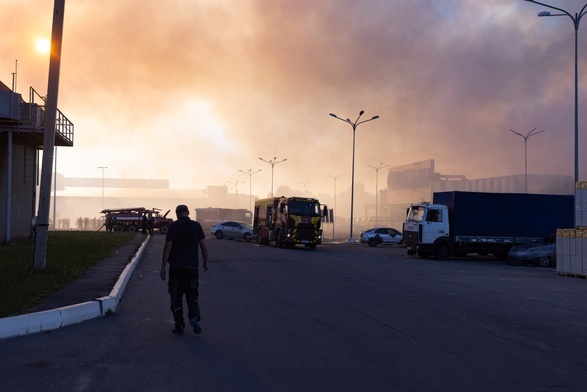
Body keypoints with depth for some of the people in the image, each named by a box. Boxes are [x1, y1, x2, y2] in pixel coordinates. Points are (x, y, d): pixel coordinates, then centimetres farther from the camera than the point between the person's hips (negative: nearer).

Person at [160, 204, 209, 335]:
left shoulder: (173, 226, -5)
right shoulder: (196, 226, 1)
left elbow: (167, 247, -8)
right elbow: (203, 246, 1)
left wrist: (163, 267, -5)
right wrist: (205, 261, 14)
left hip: (176, 267, -1)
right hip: (192, 266, 1)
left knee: (176, 297, 7)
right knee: (192, 294, 12)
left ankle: (179, 326, 7)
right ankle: (193, 316, -12)